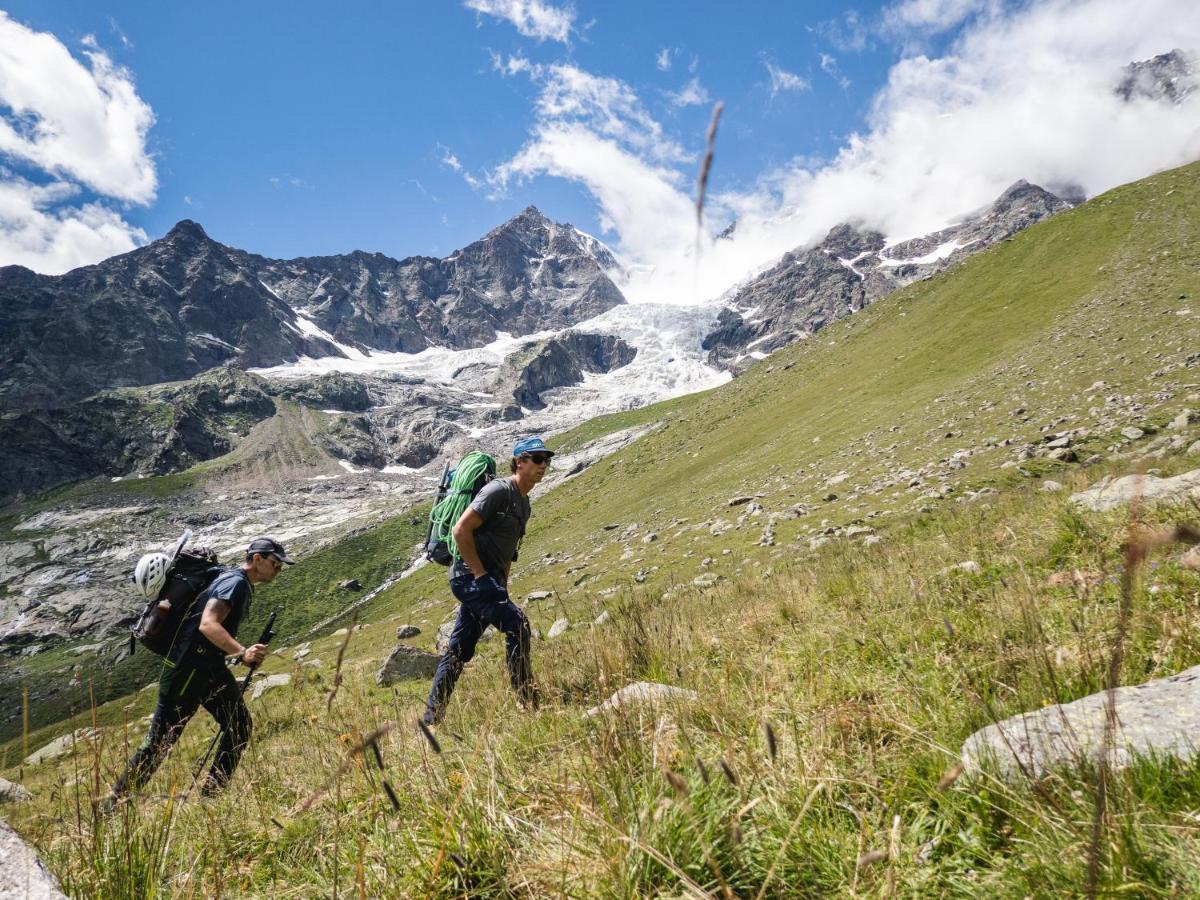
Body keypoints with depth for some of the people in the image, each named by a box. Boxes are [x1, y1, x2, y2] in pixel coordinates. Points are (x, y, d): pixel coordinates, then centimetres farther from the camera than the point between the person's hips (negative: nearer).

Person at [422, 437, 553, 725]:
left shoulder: (524, 503, 17)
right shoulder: (499, 490, -13)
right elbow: (461, 530, -19)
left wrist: (503, 585, 16)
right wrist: (480, 574, -18)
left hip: (488, 580, 10)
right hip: (471, 576, -10)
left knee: (459, 650, 12)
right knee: (517, 623, -17)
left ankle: (431, 718, 21)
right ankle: (527, 700, -8)